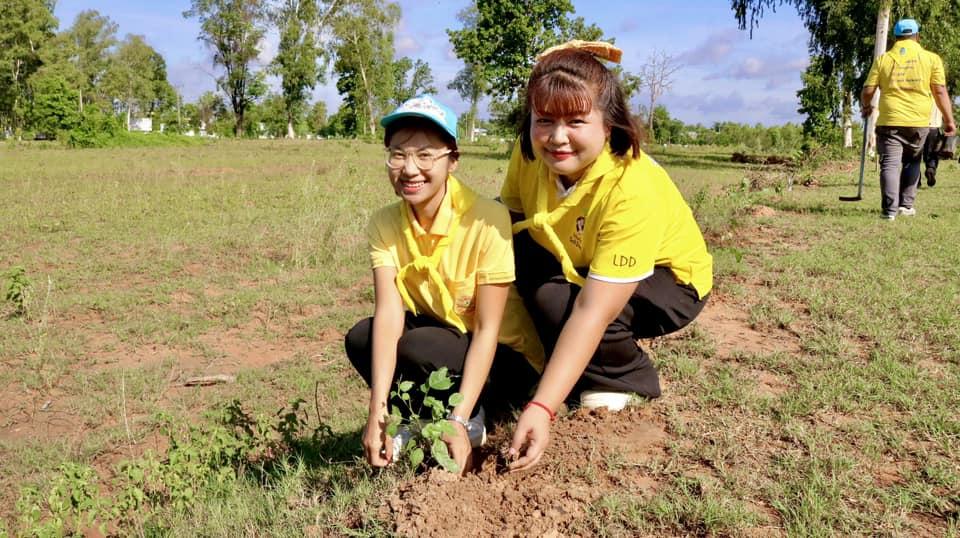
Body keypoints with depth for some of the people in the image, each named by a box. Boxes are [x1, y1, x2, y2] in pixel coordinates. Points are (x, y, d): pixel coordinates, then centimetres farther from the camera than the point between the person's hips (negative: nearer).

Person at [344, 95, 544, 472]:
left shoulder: (486, 220, -25)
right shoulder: (385, 224, -10)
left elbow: (487, 329, -24)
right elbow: (388, 313, -19)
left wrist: (459, 421, -29)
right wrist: (378, 409, -30)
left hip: (505, 356, -5)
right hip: (440, 334, 5)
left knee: (419, 348, -31)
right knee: (360, 338, -19)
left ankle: (472, 422, -3)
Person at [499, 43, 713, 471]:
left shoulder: (632, 191, -37)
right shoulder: (530, 153, -19)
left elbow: (591, 312, -41)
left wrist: (541, 408, -45)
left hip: (666, 280, -6)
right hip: (579, 265, 6)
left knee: (554, 300, -33)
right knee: (513, 249, -23)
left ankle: (626, 378, -3)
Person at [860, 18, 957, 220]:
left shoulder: (883, 59, 4)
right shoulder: (931, 58, 4)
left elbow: (868, 90, 1)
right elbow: (940, 91, 0)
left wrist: (866, 107, 21)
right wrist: (949, 120, 5)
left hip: (890, 121, -1)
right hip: (919, 122, 1)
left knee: (890, 164, 0)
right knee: (911, 163, 18)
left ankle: (890, 208, -8)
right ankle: (906, 204, 18)